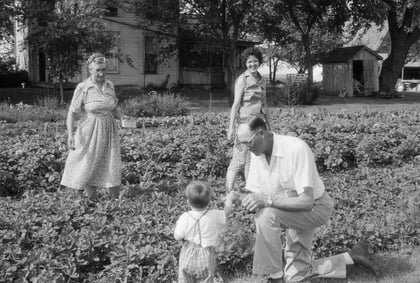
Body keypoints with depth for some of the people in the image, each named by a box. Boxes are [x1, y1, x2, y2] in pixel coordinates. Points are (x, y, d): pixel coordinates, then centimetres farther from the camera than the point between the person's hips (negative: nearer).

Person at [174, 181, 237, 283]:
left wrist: (177, 225, 7)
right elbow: (228, 210, 5)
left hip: (188, 255, 0)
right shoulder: (214, 216, -14)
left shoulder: (185, 218, -19)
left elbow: (178, 237, -11)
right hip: (206, 257, 0)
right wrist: (229, 198, 24)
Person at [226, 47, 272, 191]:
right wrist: (231, 127, -15)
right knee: (240, 159, -9)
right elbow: (236, 104, -10)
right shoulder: (242, 79, -5)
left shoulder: (262, 80, 14)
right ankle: (229, 192, -4)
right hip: (245, 121, -6)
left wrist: (269, 127, 20)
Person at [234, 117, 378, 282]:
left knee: (266, 215, -34)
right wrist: (250, 201, -26)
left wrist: (268, 199, -43)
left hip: (314, 207, -8)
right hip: (290, 211, 8)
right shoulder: (257, 154, -9)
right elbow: (256, 192, -3)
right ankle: (351, 257, 24)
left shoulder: (296, 149, -31)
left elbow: (306, 201, -35)